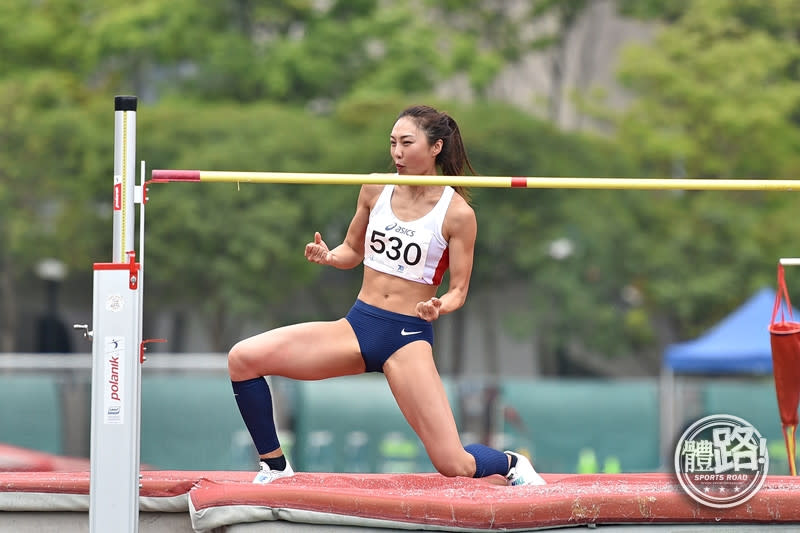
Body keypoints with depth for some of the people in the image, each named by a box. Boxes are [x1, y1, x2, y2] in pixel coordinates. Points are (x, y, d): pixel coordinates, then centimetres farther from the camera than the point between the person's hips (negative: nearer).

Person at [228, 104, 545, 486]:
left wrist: (439, 307, -24)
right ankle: (274, 465, 4)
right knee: (243, 358, -13)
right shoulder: (376, 190, 4)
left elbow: (458, 290, -2)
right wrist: (328, 256, -6)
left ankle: (511, 465, 23)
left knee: (453, 465, -13)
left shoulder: (457, 214, -7)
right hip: (357, 325, 4)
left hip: (408, 338, -4)